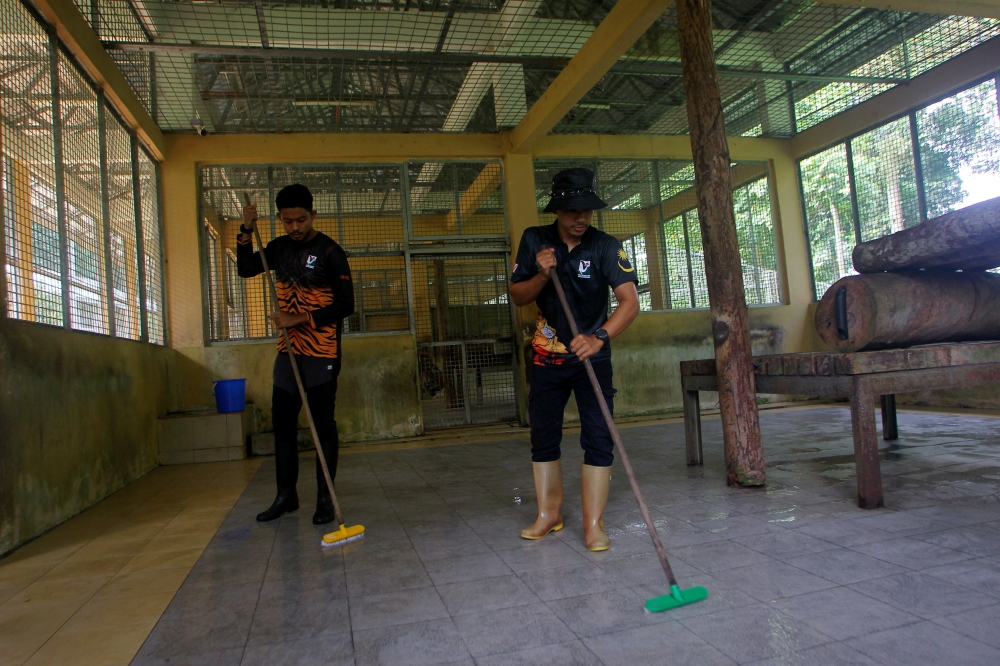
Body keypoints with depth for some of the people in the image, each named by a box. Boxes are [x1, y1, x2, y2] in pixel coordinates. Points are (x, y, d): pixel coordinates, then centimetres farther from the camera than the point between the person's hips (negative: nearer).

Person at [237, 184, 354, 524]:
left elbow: (345, 305, -14)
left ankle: (325, 498, 9)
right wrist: (246, 231, 5)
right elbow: (246, 269, 19)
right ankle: (286, 494, 22)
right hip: (288, 350, 7)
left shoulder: (330, 252, -11)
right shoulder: (279, 247, 9)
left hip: (322, 352, -6)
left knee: (323, 423, 0)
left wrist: (300, 319, -19)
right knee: (282, 420, 10)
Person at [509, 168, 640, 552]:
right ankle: (549, 514, 24)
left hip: (592, 356, -2)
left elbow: (630, 301, -24)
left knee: (598, 438, -5)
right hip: (547, 355, 3)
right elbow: (517, 297, 0)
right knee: (543, 437, 9)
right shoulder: (534, 241, -4)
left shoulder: (606, 246, -12)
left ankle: (594, 523, 5)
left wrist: (600, 338, -41)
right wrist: (542, 275, -20)